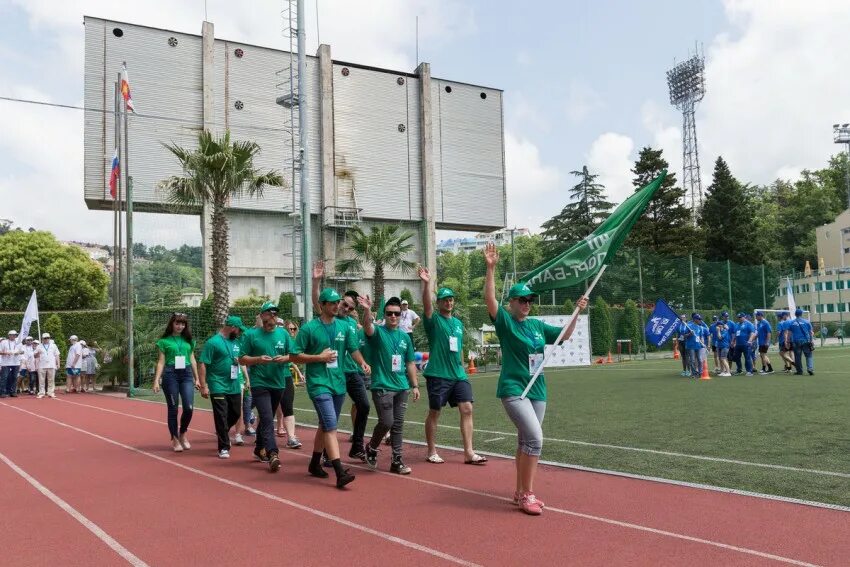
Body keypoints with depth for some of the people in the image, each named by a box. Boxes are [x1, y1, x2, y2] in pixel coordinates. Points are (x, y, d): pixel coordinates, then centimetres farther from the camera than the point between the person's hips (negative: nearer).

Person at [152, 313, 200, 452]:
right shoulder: (164, 341, 4)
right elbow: (161, 362, 2)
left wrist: (197, 379, 15)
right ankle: (175, 439, 14)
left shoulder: (188, 340, 13)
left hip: (186, 374, 3)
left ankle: (183, 434, 15)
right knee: (173, 409, 3)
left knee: (189, 407, -9)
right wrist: (156, 380, -6)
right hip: (170, 375, -2)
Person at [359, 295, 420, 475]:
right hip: (382, 386, -5)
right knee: (386, 422, -9)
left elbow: (410, 363, 15)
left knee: (398, 424, 7)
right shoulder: (377, 332, -4)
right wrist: (367, 310, -49)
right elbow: (367, 326, -29)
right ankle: (371, 448, 18)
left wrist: (415, 386, 11)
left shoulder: (405, 337, 10)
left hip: (402, 388, 5)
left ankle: (397, 461, 15)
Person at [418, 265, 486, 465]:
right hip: (438, 375, -5)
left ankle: (469, 453, 2)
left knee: (467, 409, -2)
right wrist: (426, 284, -39)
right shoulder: (433, 320, -3)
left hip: (458, 375, 6)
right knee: (434, 413, 3)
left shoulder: (458, 323, 15)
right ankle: (432, 452, 17)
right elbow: (426, 305, -24)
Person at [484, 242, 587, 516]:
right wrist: (491, 268, -31)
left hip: (537, 390, 7)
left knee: (525, 442, 14)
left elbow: (565, 335, 22)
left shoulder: (537, 325, 12)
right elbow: (490, 299, -21)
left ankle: (520, 492, 25)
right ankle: (527, 495, -9)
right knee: (535, 437, -19)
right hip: (513, 390, -7)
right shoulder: (505, 321, -6)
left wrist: (577, 312, 11)